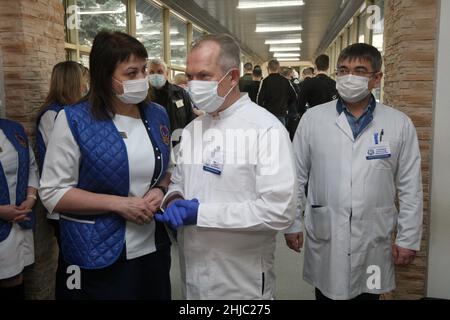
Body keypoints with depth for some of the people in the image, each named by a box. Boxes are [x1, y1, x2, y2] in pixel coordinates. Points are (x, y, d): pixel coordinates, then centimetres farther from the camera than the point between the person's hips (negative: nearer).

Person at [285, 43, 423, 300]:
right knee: (328, 293, 14)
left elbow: (410, 188, 1)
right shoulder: (313, 119, -3)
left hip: (374, 241, 1)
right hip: (324, 238, 0)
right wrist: (292, 224, 3)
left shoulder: (400, 124, -2)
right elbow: (297, 177, 2)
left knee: (368, 294, 15)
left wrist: (409, 239, 1)